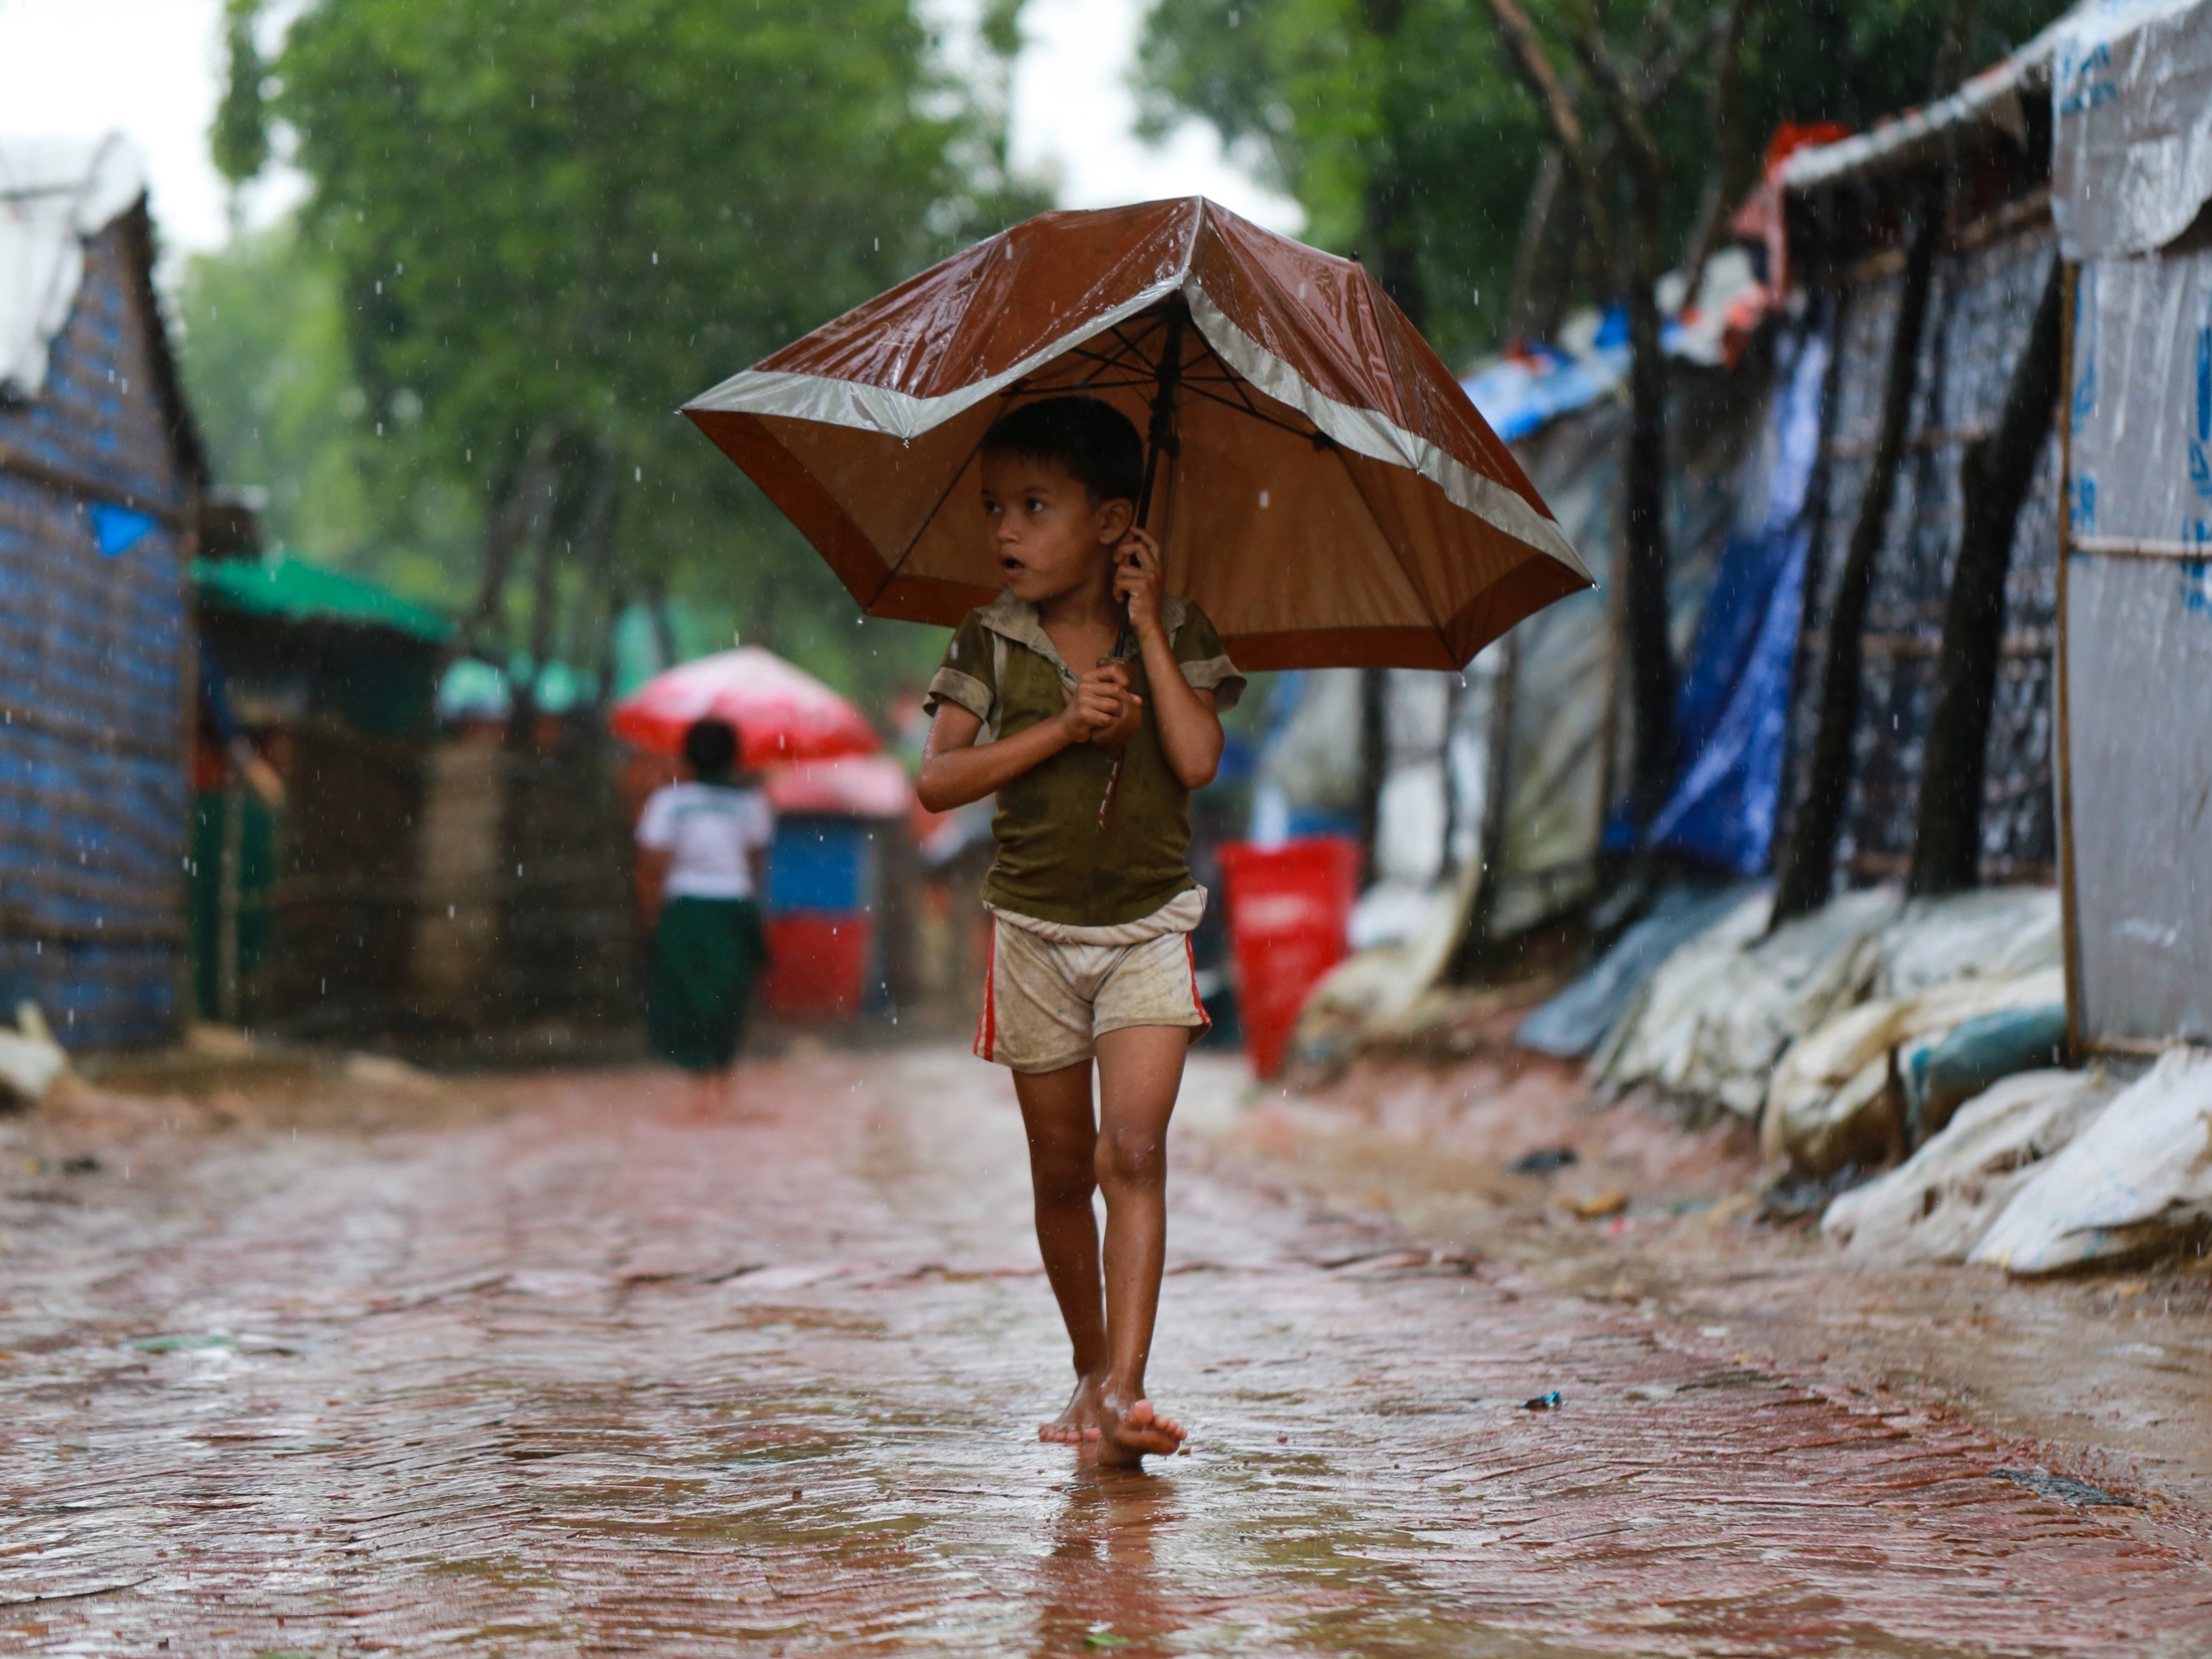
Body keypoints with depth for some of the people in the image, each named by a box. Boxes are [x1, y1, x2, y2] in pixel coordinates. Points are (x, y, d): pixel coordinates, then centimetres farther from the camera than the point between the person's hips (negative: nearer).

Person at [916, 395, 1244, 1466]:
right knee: (1062, 1170, 8)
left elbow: (1198, 759, -15)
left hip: (1148, 928, -2)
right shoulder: (990, 644, 0)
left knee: (1134, 1151, -16)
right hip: (1035, 933, 2)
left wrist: (1145, 622, -13)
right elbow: (937, 781, -10)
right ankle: (1090, 1370, 24)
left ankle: (1125, 1390, -21)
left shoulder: (1175, 632, -1)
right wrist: (1060, 727, -19)